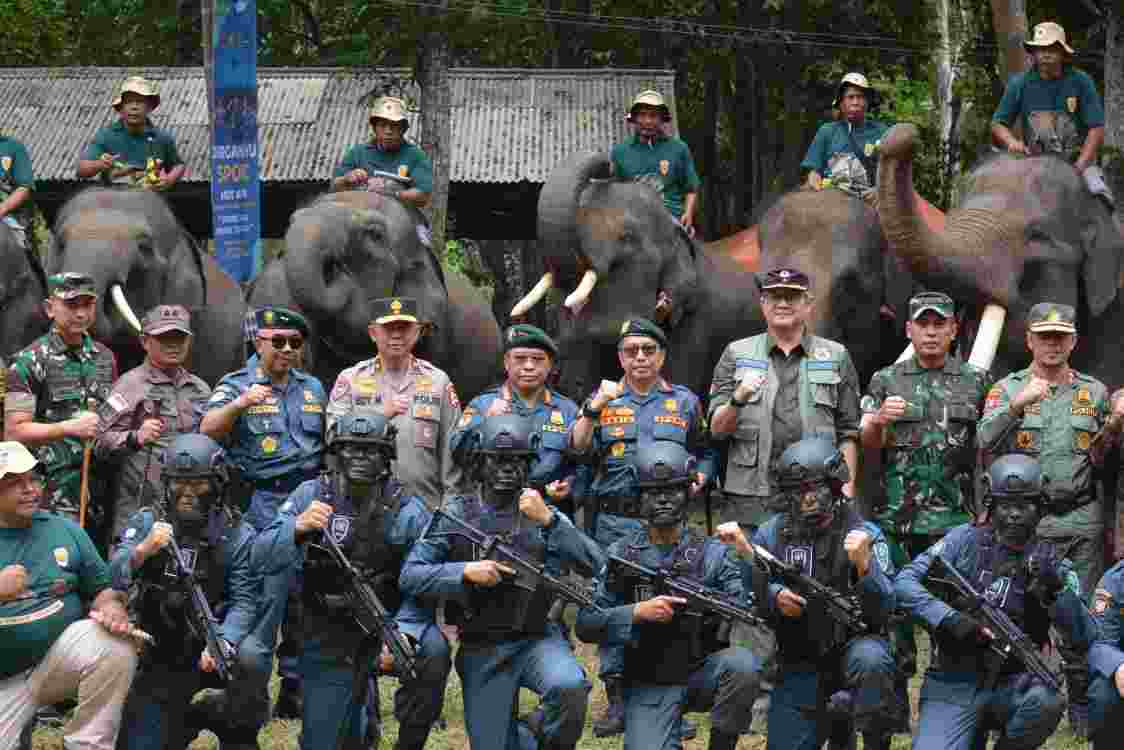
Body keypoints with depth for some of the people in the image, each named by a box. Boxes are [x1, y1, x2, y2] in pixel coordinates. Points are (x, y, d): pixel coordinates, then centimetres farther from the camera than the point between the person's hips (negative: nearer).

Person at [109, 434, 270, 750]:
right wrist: (142, 550, -38)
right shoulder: (147, 521, -4)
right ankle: (183, 721, 28)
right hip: (159, 656, 2)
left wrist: (222, 642, -35)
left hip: (210, 648, -1)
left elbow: (244, 602, -15)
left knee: (252, 656, -33)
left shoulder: (238, 535, -6)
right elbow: (113, 578, -16)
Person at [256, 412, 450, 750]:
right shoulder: (311, 495, -6)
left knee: (433, 652, -32)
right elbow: (265, 554, -14)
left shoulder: (408, 510, -9)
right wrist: (298, 527, -33)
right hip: (328, 643, 1)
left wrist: (403, 635, -30)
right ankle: (359, 718, 43)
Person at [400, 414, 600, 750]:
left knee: (570, 687, -32)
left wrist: (548, 520, -21)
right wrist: (466, 571, -20)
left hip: (537, 639, -1)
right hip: (482, 651, 1)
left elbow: (595, 565, -12)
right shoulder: (456, 514, -1)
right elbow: (409, 577, -6)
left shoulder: (543, 514, 1)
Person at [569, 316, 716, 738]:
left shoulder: (685, 402, 13)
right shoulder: (604, 400, 11)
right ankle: (617, 701, 7)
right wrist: (593, 409, -14)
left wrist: (700, 477, -1)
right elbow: (577, 449, -2)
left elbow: (705, 452, 19)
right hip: (615, 521, 0)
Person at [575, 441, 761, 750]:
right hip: (648, 686, -1)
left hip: (703, 674, 1)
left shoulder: (713, 553, 1)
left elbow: (750, 613, -11)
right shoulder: (620, 554, 1)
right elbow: (586, 624, -5)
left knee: (743, 664, -31)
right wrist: (638, 612, -19)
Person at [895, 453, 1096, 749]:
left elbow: (1084, 639, -5)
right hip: (953, 685, -1)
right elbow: (905, 582, -7)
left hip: (1012, 686, 1)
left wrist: (1056, 590, -20)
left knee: (1046, 702, -33)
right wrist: (948, 618, -21)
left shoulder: (1052, 564, 3)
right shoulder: (966, 540, 1)